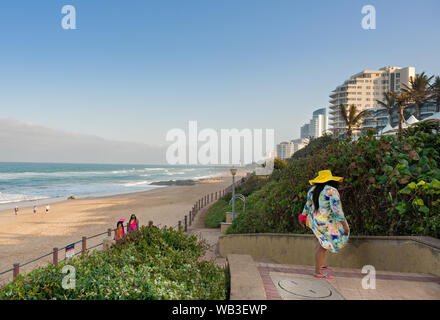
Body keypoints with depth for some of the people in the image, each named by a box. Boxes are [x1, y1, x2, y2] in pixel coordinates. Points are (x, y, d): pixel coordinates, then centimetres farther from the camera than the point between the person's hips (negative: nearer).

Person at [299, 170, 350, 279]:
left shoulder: (313, 190, 5)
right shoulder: (332, 191, -15)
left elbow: (308, 205, 14)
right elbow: (336, 208, -21)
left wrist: (303, 216, 26)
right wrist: (344, 224, -19)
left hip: (314, 219, 8)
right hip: (325, 223, -8)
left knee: (323, 242, 22)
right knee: (323, 246, -1)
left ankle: (320, 265, 25)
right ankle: (318, 272, 3)